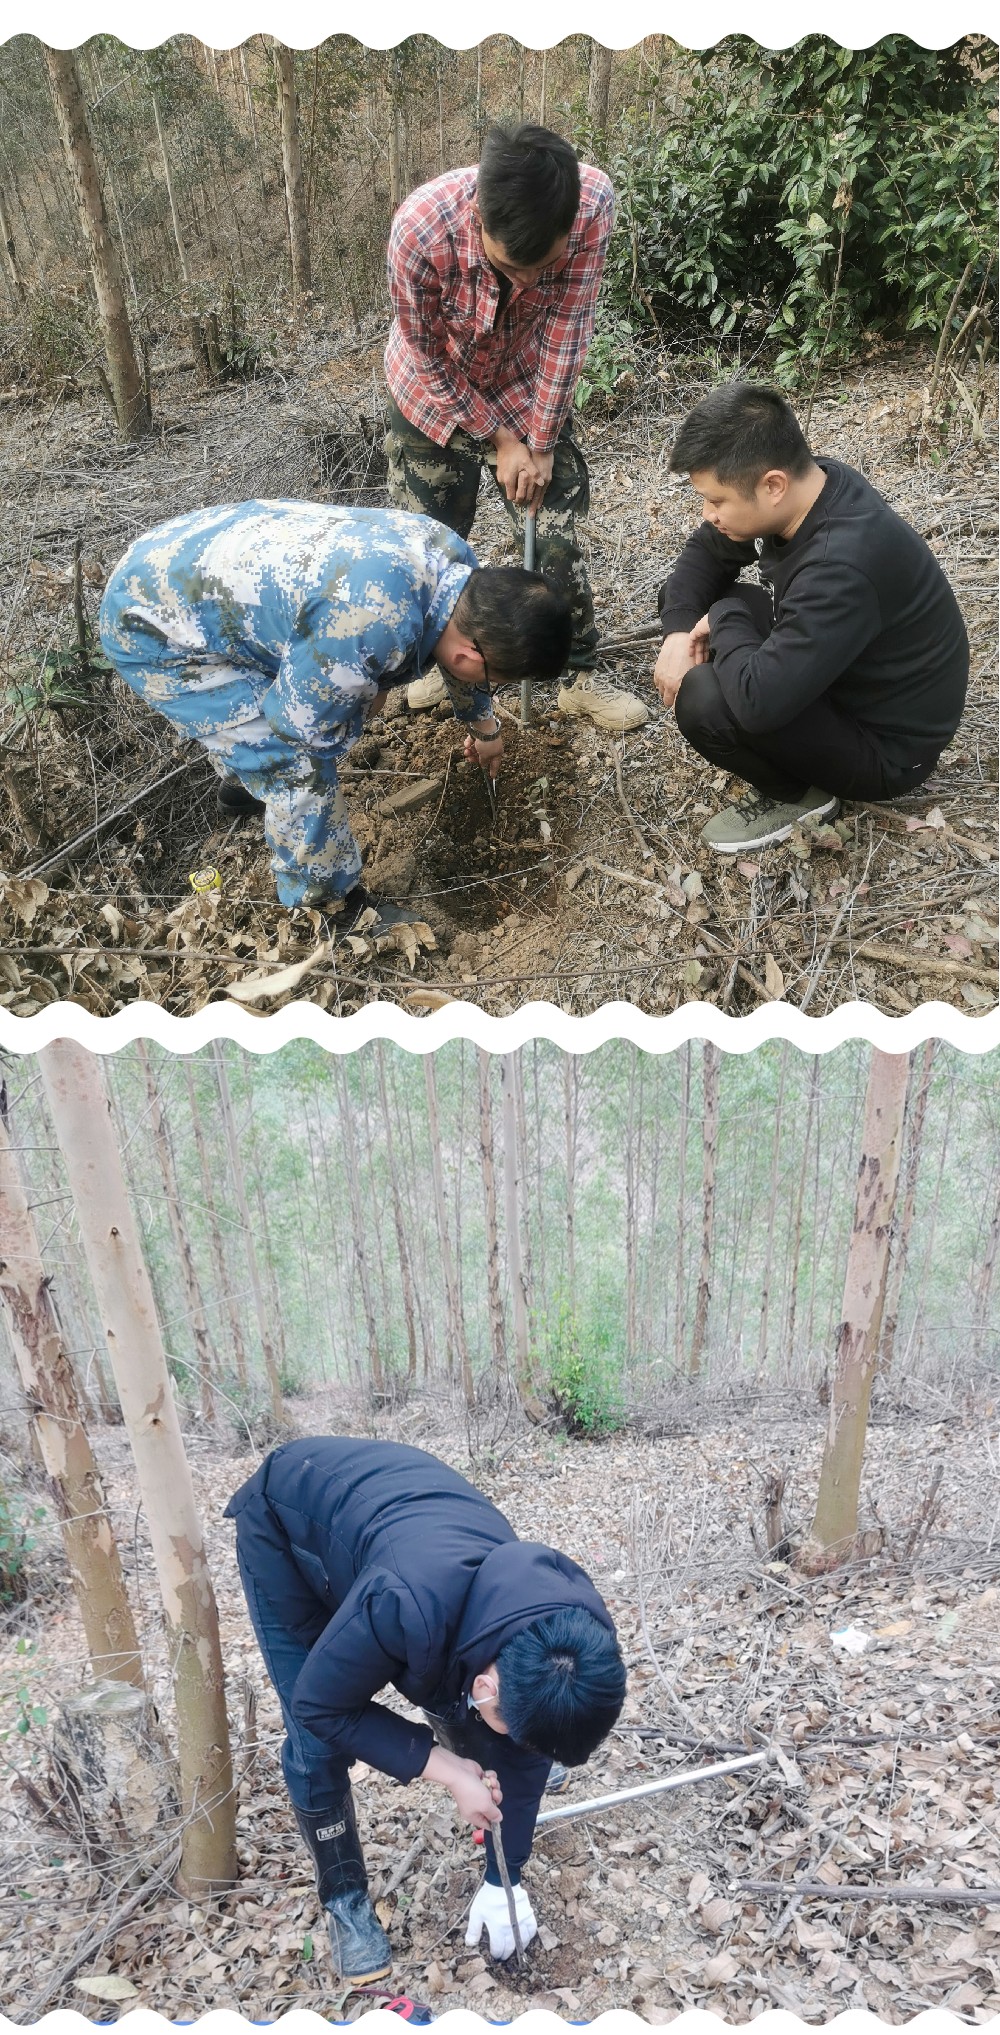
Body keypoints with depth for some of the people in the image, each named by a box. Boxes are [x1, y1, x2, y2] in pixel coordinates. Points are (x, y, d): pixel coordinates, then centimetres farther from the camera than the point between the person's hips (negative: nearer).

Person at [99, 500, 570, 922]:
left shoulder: (455, 558, -10)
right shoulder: (368, 631, -39)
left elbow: (457, 647, 13)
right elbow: (301, 734, -21)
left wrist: (483, 724, 29)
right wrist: (365, 694, -2)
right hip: (154, 626, -9)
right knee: (299, 766, -14)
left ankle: (244, 784, 54)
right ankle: (333, 908, 9)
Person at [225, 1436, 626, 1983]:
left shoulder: (560, 1625, -23)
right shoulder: (408, 1607, -44)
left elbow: (524, 1746, -5)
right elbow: (321, 1708, -25)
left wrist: (503, 1881, 2)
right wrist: (446, 1769, -23)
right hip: (284, 1520, -4)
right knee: (315, 1742, -8)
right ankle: (344, 1899, 16)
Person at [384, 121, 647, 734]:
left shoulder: (594, 202, -33)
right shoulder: (421, 227, -36)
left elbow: (567, 327, -20)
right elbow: (430, 360, -20)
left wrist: (542, 443, -16)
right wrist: (498, 438, -16)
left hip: (529, 390, 1)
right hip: (436, 396, -1)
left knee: (556, 539, -1)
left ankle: (582, 676, 15)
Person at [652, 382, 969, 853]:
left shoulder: (842, 568, -38)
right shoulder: (807, 483, -10)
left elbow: (758, 700, -42)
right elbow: (705, 552, 6)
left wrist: (722, 621, -23)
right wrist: (679, 632, -12)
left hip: (886, 744, -9)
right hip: (835, 675, 9)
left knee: (702, 700, -30)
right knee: (690, 599, 3)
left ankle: (799, 795, 0)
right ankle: (785, 755, 11)